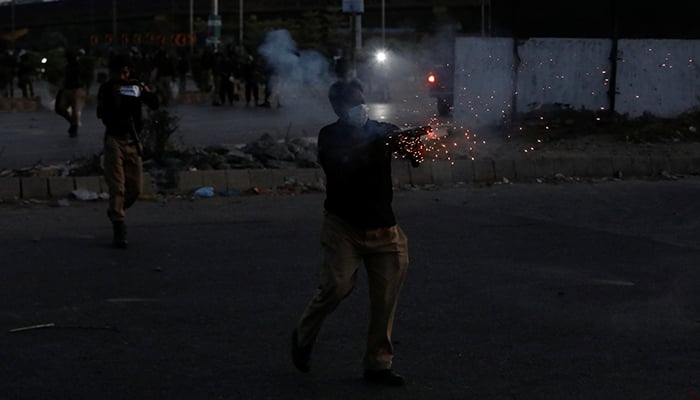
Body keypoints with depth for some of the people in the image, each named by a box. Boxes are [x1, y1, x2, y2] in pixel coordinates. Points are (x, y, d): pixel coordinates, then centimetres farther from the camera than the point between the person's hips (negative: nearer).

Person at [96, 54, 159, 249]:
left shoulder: (135, 87, 6)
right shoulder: (106, 89, -1)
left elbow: (154, 104, -5)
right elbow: (102, 114, -12)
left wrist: (147, 93, -24)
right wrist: (115, 99, -25)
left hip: (132, 141, 4)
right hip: (114, 139, -4)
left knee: (135, 188, 6)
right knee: (117, 186, -12)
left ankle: (114, 212, 32)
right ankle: (119, 228, -16)